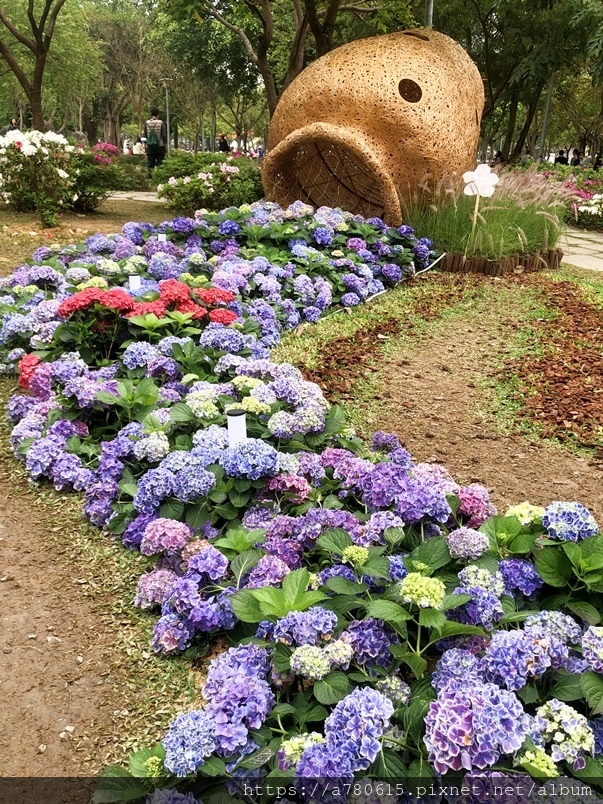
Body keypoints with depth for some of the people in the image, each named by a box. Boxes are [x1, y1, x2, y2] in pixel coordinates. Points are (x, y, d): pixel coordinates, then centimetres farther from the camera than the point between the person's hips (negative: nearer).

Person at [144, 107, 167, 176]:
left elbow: (145, 135, 7)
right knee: (159, 164, 2)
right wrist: (166, 146, -1)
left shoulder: (147, 123, 0)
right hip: (160, 146, -2)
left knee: (150, 164, 6)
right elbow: (164, 136, -8)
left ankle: (150, 176, 5)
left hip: (150, 147, 2)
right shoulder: (161, 123, -8)